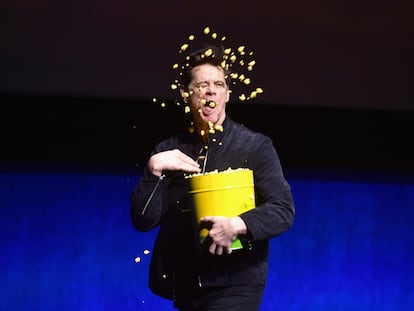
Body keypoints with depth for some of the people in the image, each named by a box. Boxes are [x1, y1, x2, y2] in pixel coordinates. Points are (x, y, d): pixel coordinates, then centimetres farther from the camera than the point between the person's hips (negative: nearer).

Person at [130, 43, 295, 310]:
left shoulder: (255, 146, 0)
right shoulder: (169, 152, 10)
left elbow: (283, 210, -8)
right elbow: (143, 221, 5)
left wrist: (237, 225, -25)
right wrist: (154, 170, -9)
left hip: (234, 283, -4)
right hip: (184, 285, 5)